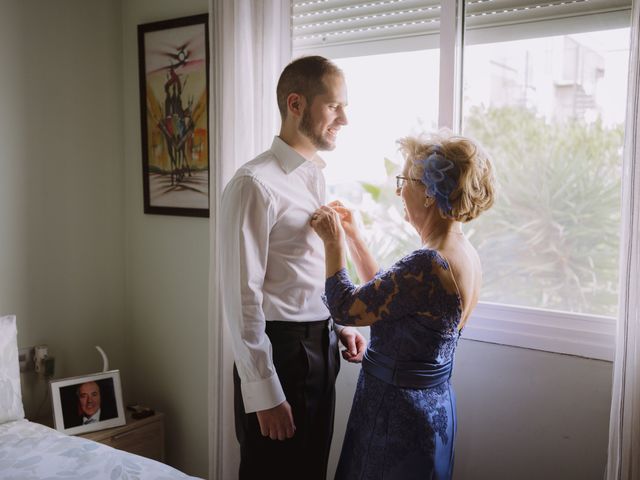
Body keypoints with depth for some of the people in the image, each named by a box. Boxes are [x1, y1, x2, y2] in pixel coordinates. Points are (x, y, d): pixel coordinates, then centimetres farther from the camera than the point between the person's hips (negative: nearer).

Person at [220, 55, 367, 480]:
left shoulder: (316, 177, 9)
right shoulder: (256, 184, -17)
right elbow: (242, 298, -18)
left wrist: (340, 326, 8)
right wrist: (264, 393, -17)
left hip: (320, 348, 8)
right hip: (279, 349, -8)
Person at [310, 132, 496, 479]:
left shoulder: (427, 265, -28)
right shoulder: (464, 253, 2)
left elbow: (345, 309, -19)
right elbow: (384, 293, 12)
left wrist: (334, 243, -7)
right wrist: (353, 237, 13)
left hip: (398, 409, -9)